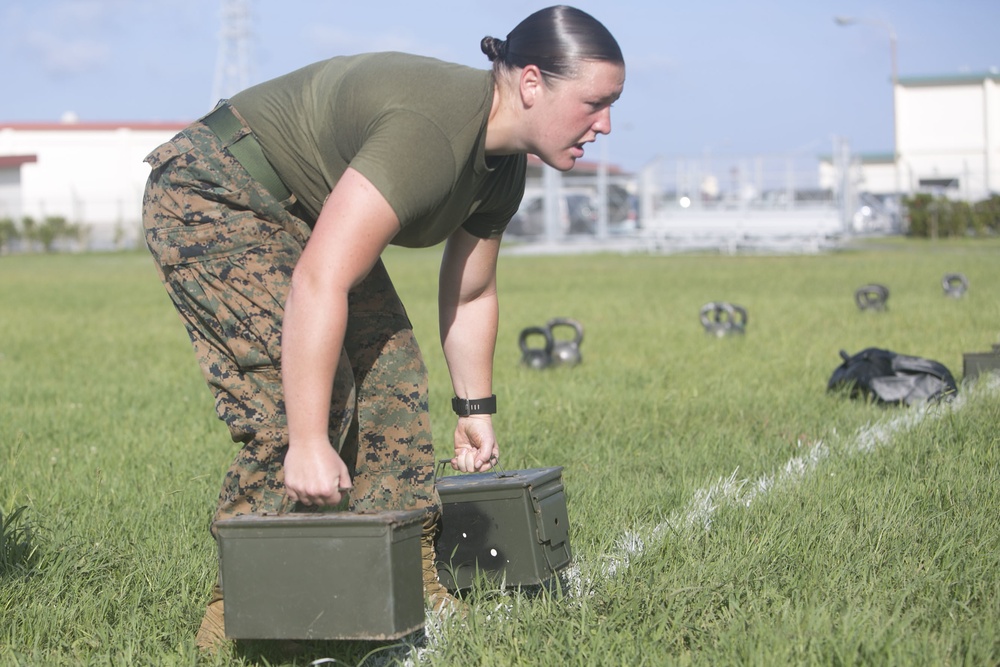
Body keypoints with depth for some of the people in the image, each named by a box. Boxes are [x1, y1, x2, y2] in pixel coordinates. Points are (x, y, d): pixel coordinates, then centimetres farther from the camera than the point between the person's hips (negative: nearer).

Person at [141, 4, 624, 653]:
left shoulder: (502, 164, -2)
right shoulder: (430, 130, -33)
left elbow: (471, 294, 14)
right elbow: (318, 284, -39)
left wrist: (476, 410, 20)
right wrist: (308, 444, -39)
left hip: (300, 216, 10)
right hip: (212, 203, -10)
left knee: (390, 377, 4)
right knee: (300, 400, -19)